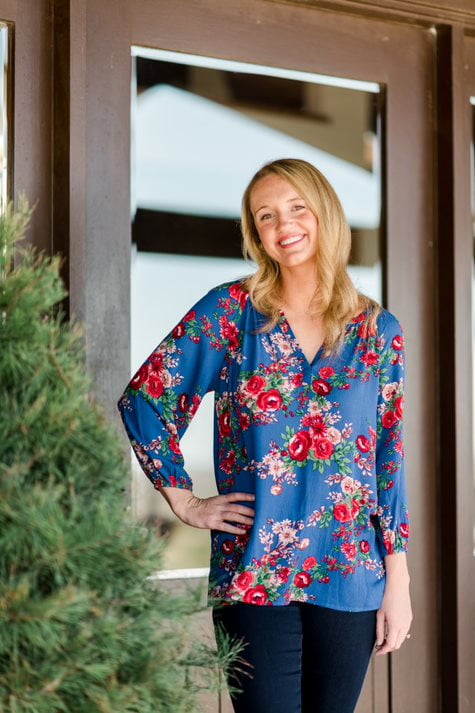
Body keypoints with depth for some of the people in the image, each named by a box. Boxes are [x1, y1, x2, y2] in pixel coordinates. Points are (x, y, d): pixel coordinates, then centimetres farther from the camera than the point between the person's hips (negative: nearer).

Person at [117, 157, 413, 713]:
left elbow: (390, 460, 6)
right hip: (254, 573, -2)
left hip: (351, 576, 2)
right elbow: (143, 399, 2)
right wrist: (185, 503, -2)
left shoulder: (378, 329, 5)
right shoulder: (230, 310, -1)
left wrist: (398, 580, 3)